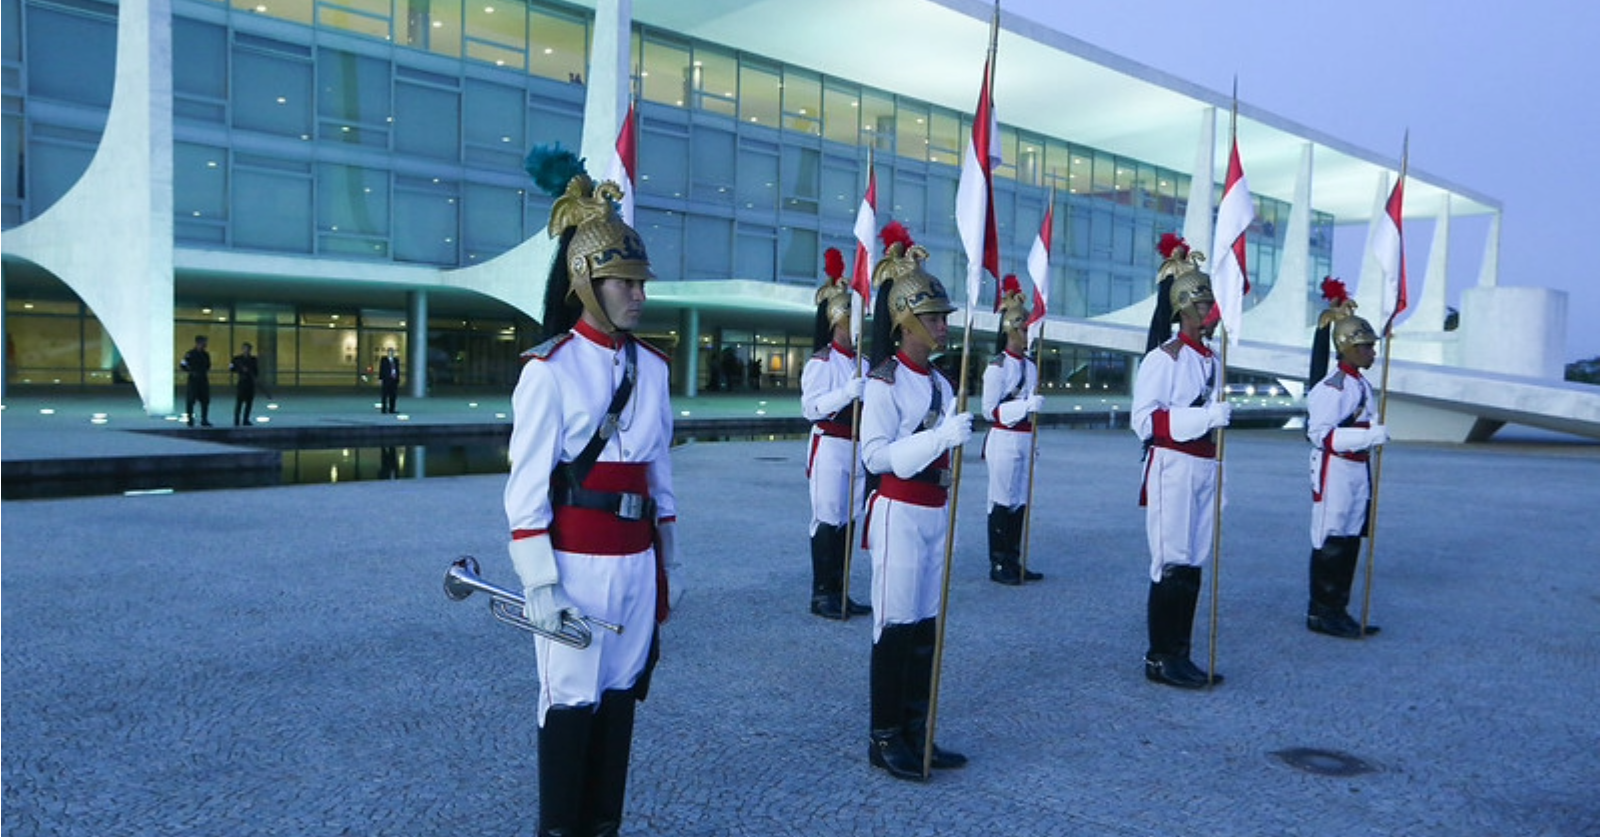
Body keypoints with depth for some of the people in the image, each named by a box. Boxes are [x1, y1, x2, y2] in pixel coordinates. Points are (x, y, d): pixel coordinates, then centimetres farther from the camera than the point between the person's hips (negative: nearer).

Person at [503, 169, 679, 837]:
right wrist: (539, 582, -14)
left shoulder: (651, 366, 8)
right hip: (577, 559, -6)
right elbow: (527, 483, -11)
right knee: (572, 700, 5)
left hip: (636, 559, 6)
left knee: (621, 693, 13)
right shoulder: (549, 368, -10)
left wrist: (663, 563, 15)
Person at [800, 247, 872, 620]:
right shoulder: (821, 362, -8)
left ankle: (838, 592, 19)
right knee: (827, 520, -4)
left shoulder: (863, 363, 13)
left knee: (846, 520, 11)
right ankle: (821, 594, 5)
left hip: (857, 449, 7)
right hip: (830, 447, -7)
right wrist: (847, 393, -25)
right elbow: (810, 407, -16)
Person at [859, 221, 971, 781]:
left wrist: (964, 436, 2)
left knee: (926, 624, 11)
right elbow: (876, 455, -21)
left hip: (936, 513, 8)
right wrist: (940, 437, -27)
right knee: (896, 625, -1)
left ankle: (916, 732, 22)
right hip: (899, 514, -8)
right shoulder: (884, 382, -12)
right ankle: (884, 739, 12)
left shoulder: (940, 382, 11)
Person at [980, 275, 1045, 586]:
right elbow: (990, 410, -13)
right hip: (1004, 440, -7)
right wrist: (1026, 405, -23)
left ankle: (1014, 562, 20)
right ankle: (998, 566, 6)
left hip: (1025, 441, 8)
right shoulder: (998, 366, -10)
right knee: (1002, 501, -1)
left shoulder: (1030, 365, 12)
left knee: (1020, 501, 11)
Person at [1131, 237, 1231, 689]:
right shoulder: (1163, 358, -11)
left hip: (1205, 470, 8)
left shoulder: (1212, 359, 14)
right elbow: (1144, 421, -17)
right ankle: (1160, 659, 7)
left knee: (1193, 565, 10)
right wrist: (1204, 417, -25)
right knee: (1171, 565, -3)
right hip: (1172, 470, -8)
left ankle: (1179, 656, 18)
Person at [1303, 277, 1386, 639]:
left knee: (1350, 540, 13)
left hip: (1358, 470, 10)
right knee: (1330, 542, -3)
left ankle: (1338, 610, 22)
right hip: (1334, 470, -10)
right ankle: (1320, 613, 6)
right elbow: (1320, 433, -23)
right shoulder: (1331, 387, -17)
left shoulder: (1363, 384, 13)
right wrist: (1370, 436, -25)